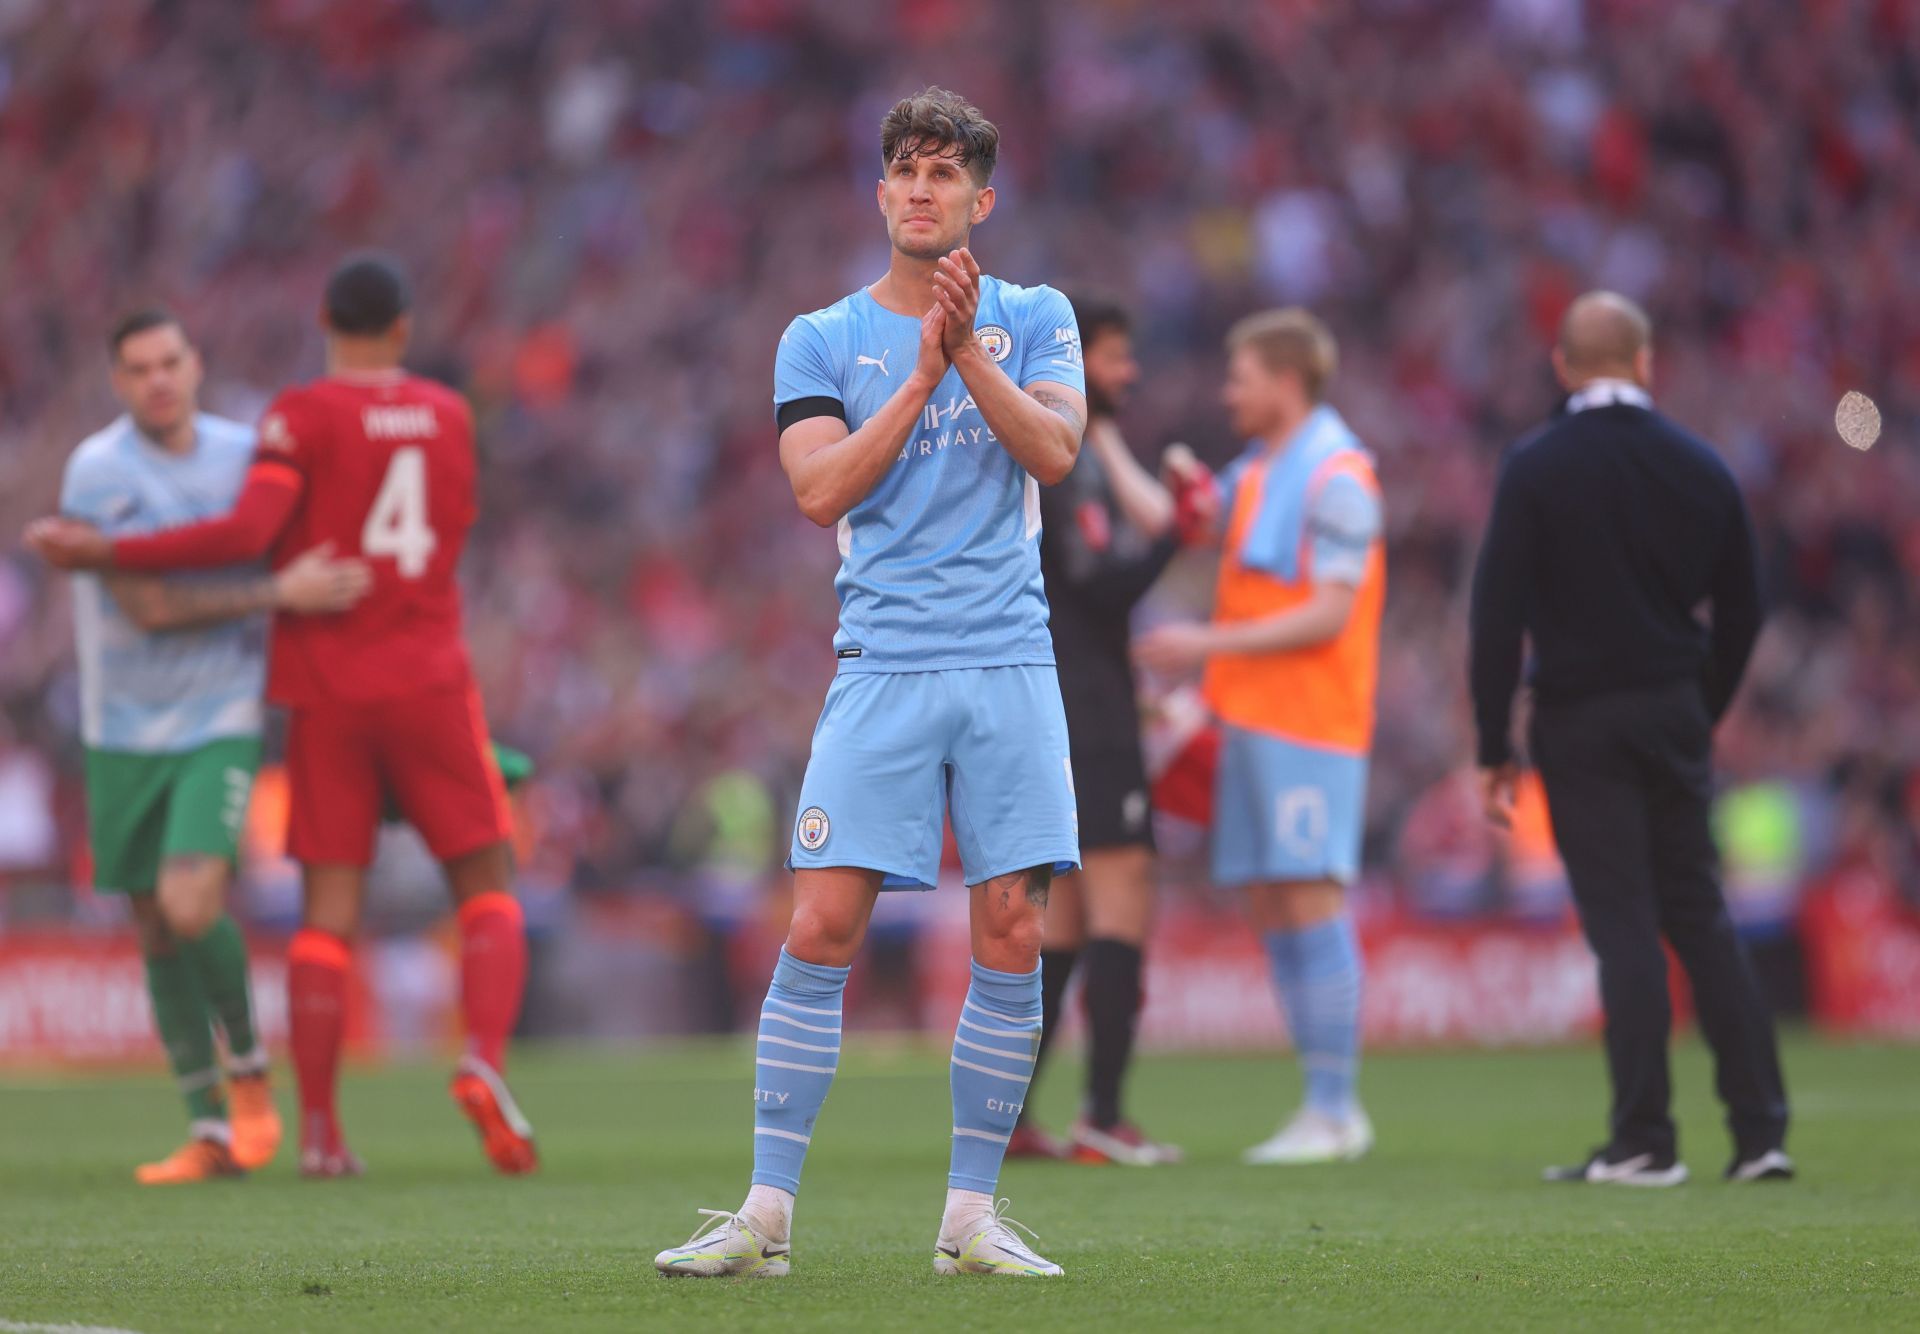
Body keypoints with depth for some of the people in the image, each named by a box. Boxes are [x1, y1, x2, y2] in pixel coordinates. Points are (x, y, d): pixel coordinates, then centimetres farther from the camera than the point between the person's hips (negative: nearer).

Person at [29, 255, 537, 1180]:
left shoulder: (305, 416, -6)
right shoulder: (449, 417, 8)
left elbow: (247, 533, -18)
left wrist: (103, 551, -13)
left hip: (326, 695, -1)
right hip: (429, 680, 1)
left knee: (329, 908, 0)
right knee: (487, 890, 8)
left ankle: (318, 1130, -7)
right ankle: (483, 1062, -16)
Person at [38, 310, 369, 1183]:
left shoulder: (245, 453, -1)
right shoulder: (99, 472, -11)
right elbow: (149, 607, -16)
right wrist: (278, 594, -20)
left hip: (220, 723, 0)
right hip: (124, 729, 0)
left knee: (191, 907, -21)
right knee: (158, 936, 6)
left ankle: (249, 1069, 4)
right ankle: (210, 1131, 18)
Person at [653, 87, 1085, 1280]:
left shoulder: (1035, 319, 10)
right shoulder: (822, 340, 8)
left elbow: (1054, 453, -5)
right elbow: (823, 489, -6)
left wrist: (968, 351, -14)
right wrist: (922, 375, -11)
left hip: (1010, 662, 1)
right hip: (883, 667, -1)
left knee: (1013, 935, -1)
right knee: (823, 925, -9)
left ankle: (972, 1214, 8)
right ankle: (767, 1213, -4)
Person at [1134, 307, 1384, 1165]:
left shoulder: (1336, 477, -9)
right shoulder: (1256, 472, 18)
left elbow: (1329, 613, -16)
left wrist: (1209, 645, -16)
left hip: (1307, 726, -9)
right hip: (1250, 721, 9)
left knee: (1311, 903, -10)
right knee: (1271, 910, 7)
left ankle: (1334, 1112, -8)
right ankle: (1328, 1109, 10)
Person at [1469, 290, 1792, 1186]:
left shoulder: (1535, 468, -8)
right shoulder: (1699, 468, 4)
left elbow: (1497, 615, -10)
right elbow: (1741, 611, 10)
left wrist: (1494, 750, -5)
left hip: (1580, 723, -3)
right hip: (1674, 712, 3)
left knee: (1623, 928, -3)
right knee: (1702, 919, 10)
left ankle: (1644, 1142, -4)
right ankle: (1761, 1132, 6)